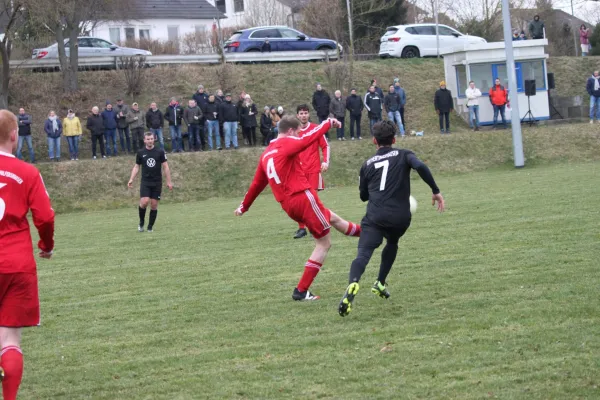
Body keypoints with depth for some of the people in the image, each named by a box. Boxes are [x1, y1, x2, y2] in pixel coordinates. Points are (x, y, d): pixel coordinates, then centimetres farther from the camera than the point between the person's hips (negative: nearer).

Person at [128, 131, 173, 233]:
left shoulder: (160, 152, 0)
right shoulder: (141, 153, 3)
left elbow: (165, 167, 3)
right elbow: (137, 167, 11)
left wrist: (169, 181, 1)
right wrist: (131, 179, 1)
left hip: (157, 182, 0)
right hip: (145, 182, 0)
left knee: (154, 205, 0)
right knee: (144, 202, -17)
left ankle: (150, 227, 10)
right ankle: (141, 222, 5)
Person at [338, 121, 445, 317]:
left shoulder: (368, 164, 17)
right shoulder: (403, 155, 12)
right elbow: (420, 167, -10)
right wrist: (436, 191, -7)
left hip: (374, 217, -1)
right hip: (400, 217, 1)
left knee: (363, 254, -16)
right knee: (392, 244, 33)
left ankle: (353, 283, -45)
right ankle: (381, 283, 32)